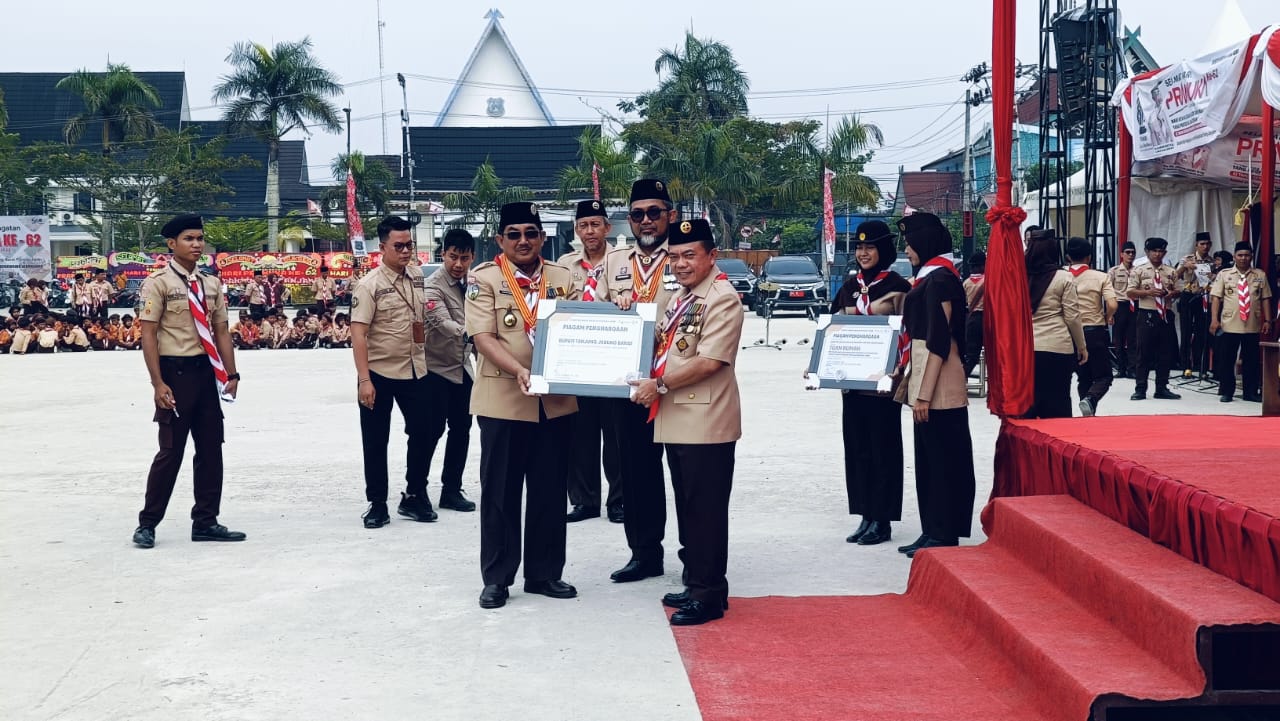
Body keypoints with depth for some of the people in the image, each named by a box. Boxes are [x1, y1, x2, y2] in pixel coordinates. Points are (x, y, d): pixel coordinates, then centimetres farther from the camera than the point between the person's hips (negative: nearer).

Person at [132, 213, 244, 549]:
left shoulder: (211, 284, 10)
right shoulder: (159, 282, -7)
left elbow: (221, 331, 12)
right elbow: (148, 335, -10)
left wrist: (231, 374, 3)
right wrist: (158, 383, -16)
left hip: (207, 372, 6)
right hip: (175, 372, -6)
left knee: (211, 448, 9)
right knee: (171, 451, -3)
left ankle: (205, 522, 18)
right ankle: (148, 524, 9)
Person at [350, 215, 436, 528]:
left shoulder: (419, 277, 4)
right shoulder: (371, 285, -12)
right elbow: (358, 334, -16)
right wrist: (364, 380, -22)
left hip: (415, 370, 5)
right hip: (379, 373, -5)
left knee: (421, 434, 9)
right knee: (375, 442, 4)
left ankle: (415, 497, 24)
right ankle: (377, 505, 14)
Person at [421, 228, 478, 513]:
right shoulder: (432, 286, -17)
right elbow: (443, 323, -32)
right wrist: (466, 334, -48)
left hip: (462, 367, 6)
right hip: (436, 368, -6)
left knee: (461, 429, 9)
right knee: (432, 431, -4)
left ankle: (452, 490, 19)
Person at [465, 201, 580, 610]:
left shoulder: (563, 278, 9)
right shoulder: (483, 279, -3)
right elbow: (482, 337, -12)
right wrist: (519, 371, -26)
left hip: (554, 400, 4)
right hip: (503, 399, -3)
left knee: (549, 491, 10)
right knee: (500, 492, 4)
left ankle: (545, 573, 21)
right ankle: (496, 578, 13)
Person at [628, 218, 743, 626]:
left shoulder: (722, 298, -12)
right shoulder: (680, 298, 17)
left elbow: (710, 361, -20)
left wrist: (660, 384, -17)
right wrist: (651, 383, 9)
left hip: (706, 424, -9)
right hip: (677, 421, 9)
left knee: (705, 510, -4)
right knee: (687, 508, 15)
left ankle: (709, 595, 3)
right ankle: (695, 584, 25)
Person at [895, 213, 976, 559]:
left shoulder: (939, 279, -14)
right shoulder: (929, 277, 15)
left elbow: (939, 342, -19)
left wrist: (924, 394, -20)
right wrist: (908, 379, 19)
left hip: (939, 387, -10)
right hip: (926, 382, 10)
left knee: (943, 460, -3)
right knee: (928, 459, 13)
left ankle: (944, 535, 3)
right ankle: (931, 531, 20)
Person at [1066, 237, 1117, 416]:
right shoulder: (1101, 277, -5)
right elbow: (1112, 305, -16)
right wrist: (1108, 318, 5)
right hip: (1095, 332, -3)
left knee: (1083, 377, 15)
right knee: (1104, 376, 6)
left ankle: (1089, 415, 11)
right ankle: (1090, 400, -23)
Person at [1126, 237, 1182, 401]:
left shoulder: (1171, 272, 10)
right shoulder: (1139, 271, 1)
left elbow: (1177, 290, 17)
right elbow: (1129, 292, -2)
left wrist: (1171, 293, -6)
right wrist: (1148, 292, -15)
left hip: (1165, 314, 3)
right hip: (1147, 314, -3)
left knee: (1164, 352, 7)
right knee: (1144, 351, -1)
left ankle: (1162, 388, 16)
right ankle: (1140, 389, 4)